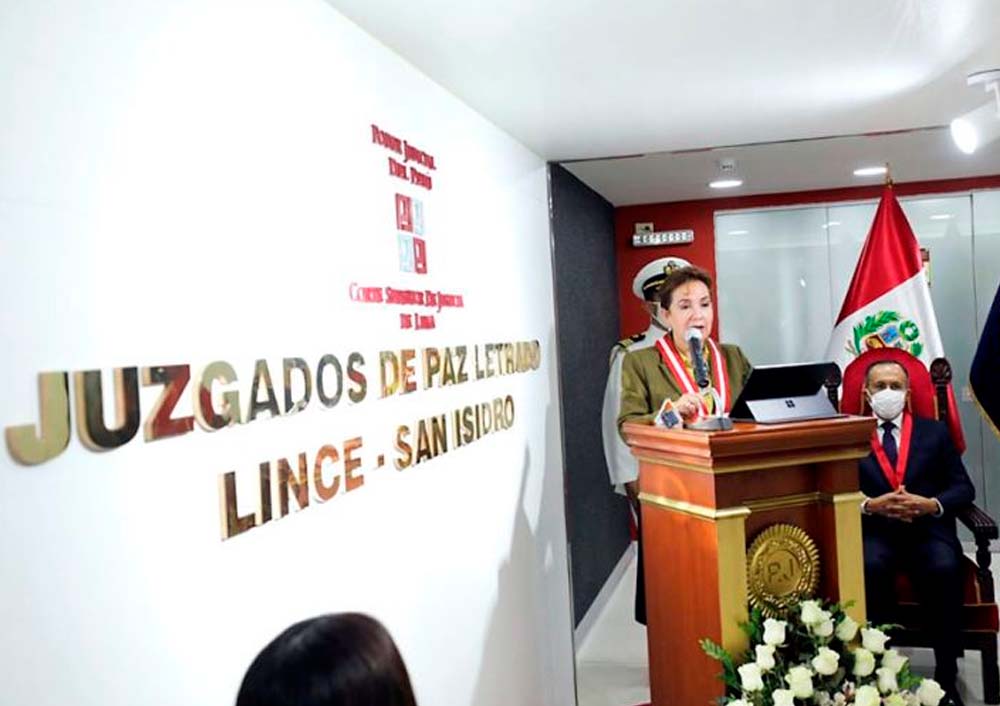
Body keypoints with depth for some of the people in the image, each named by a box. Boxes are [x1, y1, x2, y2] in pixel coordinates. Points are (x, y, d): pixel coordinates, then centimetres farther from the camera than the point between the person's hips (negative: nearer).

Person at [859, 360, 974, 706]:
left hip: (928, 529, 1)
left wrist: (930, 504, -12)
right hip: (875, 532, -1)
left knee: (944, 569, -31)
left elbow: (963, 487, 8)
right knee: (870, 568, -34)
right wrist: (869, 505, -17)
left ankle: (946, 676, -15)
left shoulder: (935, 432, 16)